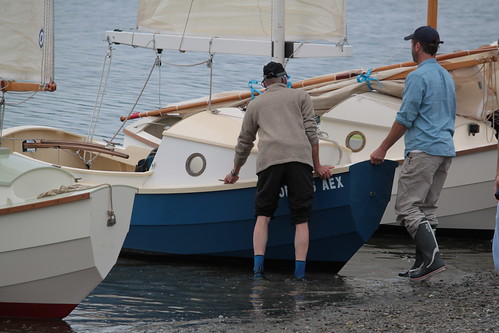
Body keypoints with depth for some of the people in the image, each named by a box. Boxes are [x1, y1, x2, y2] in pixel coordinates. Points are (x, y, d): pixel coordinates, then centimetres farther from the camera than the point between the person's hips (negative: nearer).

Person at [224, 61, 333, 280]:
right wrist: (317, 166, 17)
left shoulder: (255, 104, 26)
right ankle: (300, 271, -8)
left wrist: (235, 172, 45)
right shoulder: (300, 97, 21)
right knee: (301, 219, 0)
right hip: (300, 158, -1)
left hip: (269, 159, 1)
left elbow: (244, 142, 32)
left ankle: (258, 265, -7)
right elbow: (311, 132, 11)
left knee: (263, 216, 7)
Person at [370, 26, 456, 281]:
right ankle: (422, 263, 8)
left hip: (423, 150, -9)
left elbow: (405, 118, -12)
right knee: (427, 208, 11)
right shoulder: (447, 77, 18)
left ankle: (432, 257, -22)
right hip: (446, 150, 9)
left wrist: (383, 149, -5)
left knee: (407, 207, -9)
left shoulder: (418, 77, -10)